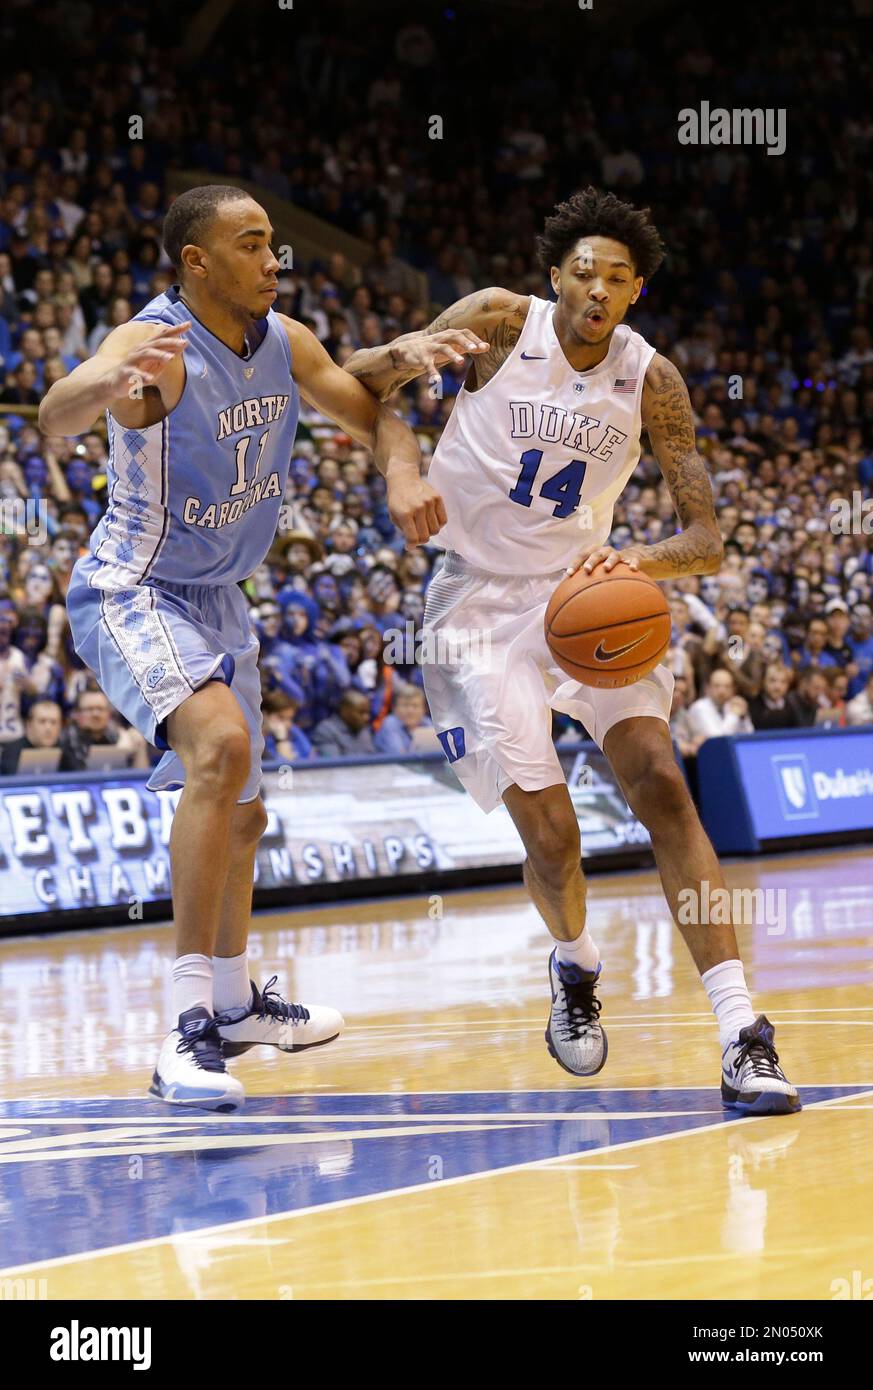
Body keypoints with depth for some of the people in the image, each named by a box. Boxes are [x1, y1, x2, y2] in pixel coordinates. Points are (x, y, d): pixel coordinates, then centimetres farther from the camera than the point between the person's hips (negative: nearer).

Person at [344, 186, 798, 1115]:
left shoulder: (649, 380, -7)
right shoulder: (498, 324, -11)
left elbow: (706, 542, -10)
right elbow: (353, 382, -2)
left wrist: (639, 561, -33)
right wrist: (410, 355, -26)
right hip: (481, 600, -2)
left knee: (660, 783, -17)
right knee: (549, 834, -12)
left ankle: (741, 1032, -19)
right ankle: (574, 964, 24)